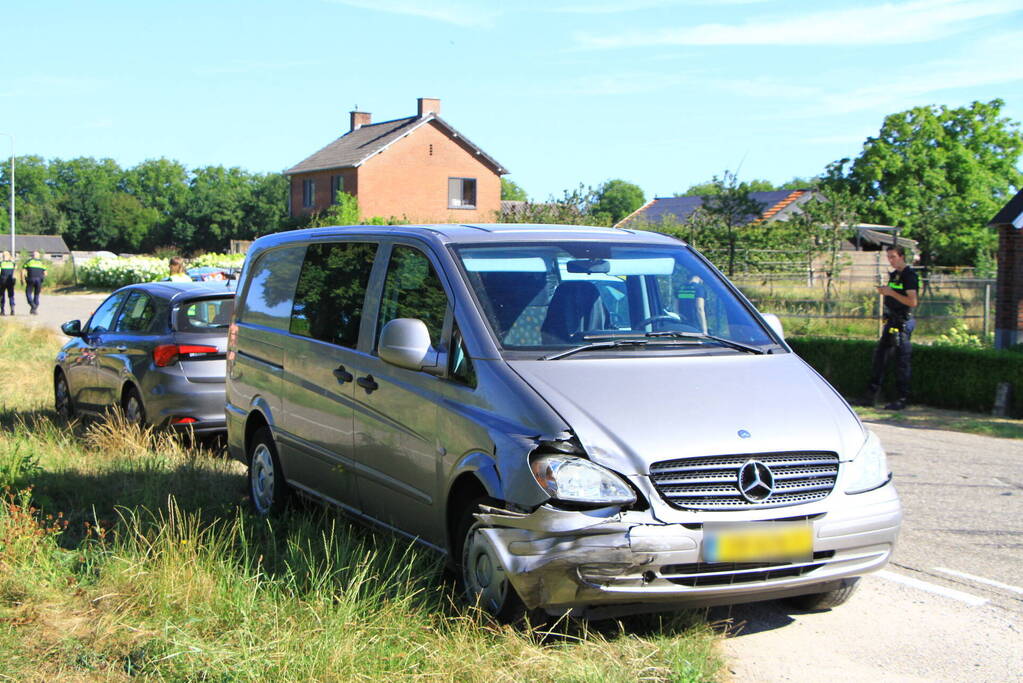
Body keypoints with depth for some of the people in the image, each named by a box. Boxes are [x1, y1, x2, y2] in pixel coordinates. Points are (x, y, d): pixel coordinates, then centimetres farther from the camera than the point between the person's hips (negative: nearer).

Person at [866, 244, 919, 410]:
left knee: (902, 361, -5)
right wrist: (884, 291, 11)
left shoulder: (909, 275, -12)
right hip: (891, 321, 9)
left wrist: (891, 293, -22)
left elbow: (913, 301, -21)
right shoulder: (894, 275, 15)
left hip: (903, 322, -9)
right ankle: (872, 392, 15)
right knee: (880, 355, 9)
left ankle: (902, 398, 0)